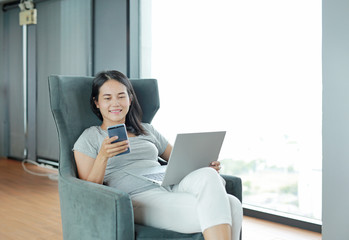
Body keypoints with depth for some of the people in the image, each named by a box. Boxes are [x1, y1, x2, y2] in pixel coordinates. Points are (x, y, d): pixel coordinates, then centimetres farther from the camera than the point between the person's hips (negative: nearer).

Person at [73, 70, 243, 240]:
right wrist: (103, 156, -15)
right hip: (140, 200, -5)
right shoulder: (90, 138, 13)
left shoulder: (147, 130, 27)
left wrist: (206, 167, 6)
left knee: (224, 195, -27)